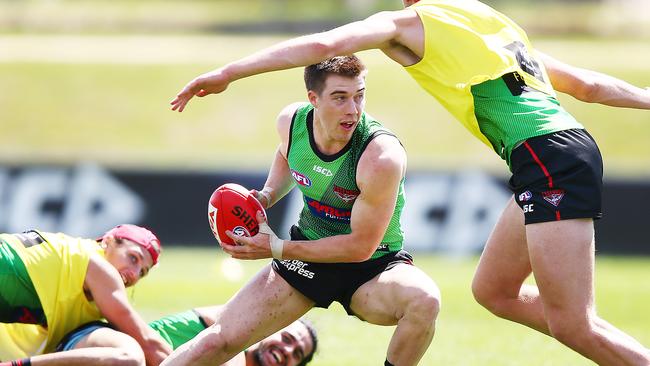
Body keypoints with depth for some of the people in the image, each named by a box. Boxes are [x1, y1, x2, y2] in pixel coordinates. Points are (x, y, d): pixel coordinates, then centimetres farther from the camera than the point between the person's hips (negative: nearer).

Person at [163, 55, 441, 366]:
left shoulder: (381, 158, -29)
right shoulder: (291, 122, -11)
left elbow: (361, 246, -23)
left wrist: (276, 249, -22)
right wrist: (266, 197, -1)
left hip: (372, 267, -4)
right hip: (307, 254, 4)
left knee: (424, 300, -36)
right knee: (220, 340, -6)